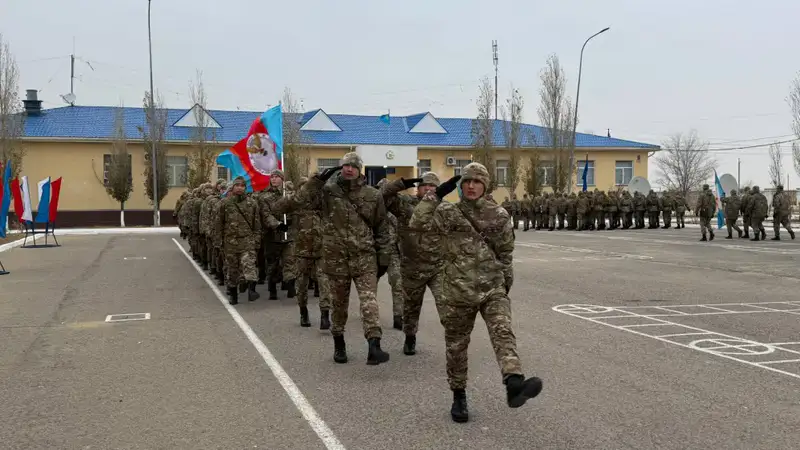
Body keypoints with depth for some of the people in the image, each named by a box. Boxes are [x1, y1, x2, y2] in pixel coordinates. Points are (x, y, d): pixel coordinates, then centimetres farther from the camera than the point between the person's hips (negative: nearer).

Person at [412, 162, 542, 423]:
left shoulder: (498, 216, 5)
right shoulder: (447, 213, 1)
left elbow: (505, 252, 15)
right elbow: (416, 223, -15)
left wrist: (505, 283, 18)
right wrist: (436, 195, -16)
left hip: (493, 289, 0)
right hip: (458, 291, 0)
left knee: (503, 332, -23)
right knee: (456, 345, 9)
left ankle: (514, 384, -40)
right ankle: (459, 396, 27)